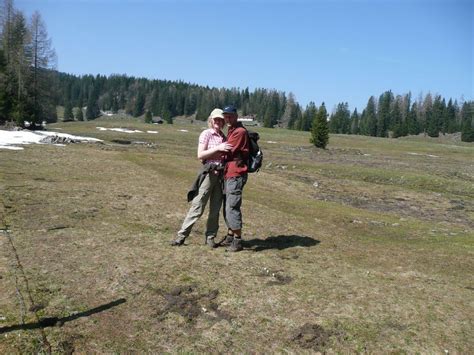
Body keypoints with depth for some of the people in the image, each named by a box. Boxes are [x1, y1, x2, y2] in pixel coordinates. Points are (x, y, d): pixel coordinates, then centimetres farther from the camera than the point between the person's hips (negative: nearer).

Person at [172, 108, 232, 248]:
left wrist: (228, 151, 1)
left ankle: (210, 237, 17)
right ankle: (182, 235, 6)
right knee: (197, 206, -4)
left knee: (215, 208, 7)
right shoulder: (206, 133, -3)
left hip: (221, 174, 5)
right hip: (208, 173, -5)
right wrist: (218, 148, -17)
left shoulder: (223, 136, 13)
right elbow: (200, 155, -11)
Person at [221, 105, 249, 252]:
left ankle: (238, 241, -1)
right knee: (227, 207, 15)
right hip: (228, 174, 10)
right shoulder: (231, 131, 19)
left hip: (235, 175, -10)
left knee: (232, 207, -9)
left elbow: (226, 152, -13)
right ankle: (230, 237, 26)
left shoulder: (240, 132, -13)